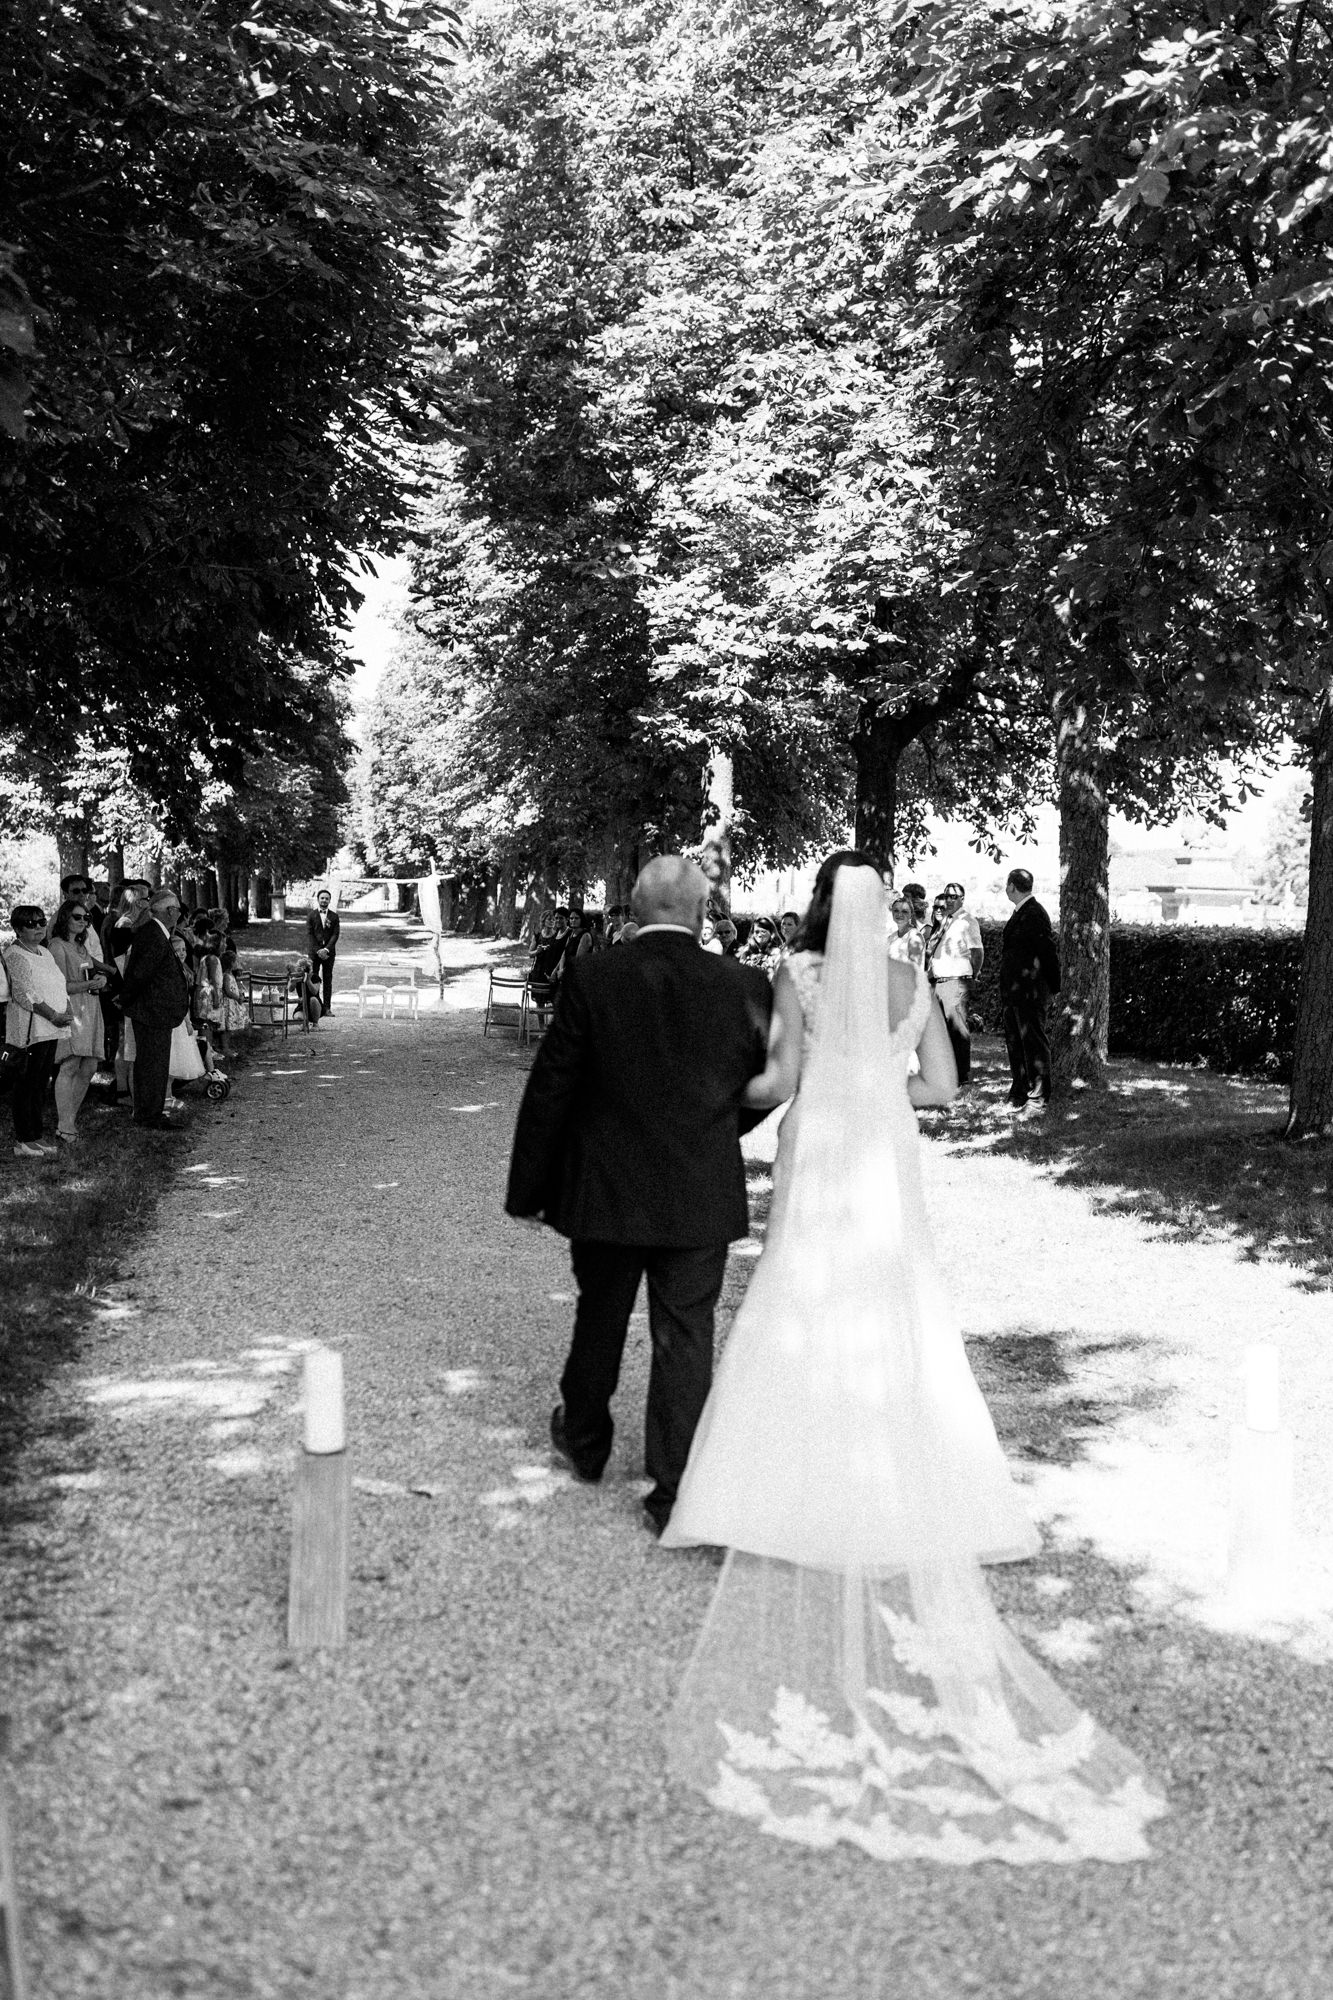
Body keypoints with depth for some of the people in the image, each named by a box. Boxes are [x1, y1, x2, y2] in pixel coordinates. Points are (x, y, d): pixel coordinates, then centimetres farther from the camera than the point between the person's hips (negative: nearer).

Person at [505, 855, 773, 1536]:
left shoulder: (590, 978, -12)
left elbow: (549, 1091, -8)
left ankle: (584, 1441, 41)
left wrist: (529, 1188, 2)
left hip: (606, 1195, 0)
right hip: (704, 1199, 0)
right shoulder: (745, 986, -8)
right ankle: (675, 1491, 11)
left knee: (600, 1322, 20)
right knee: (685, 1337, 8)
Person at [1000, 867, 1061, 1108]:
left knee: (1034, 1041, -4)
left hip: (1030, 992, -10)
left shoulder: (1035, 914, -14)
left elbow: (1049, 951, -14)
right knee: (1014, 1042, 13)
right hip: (1013, 992, 10)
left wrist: (1052, 987, -9)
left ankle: (1040, 1095, 1)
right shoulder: (1019, 914, 16)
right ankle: (1019, 1093, 20)